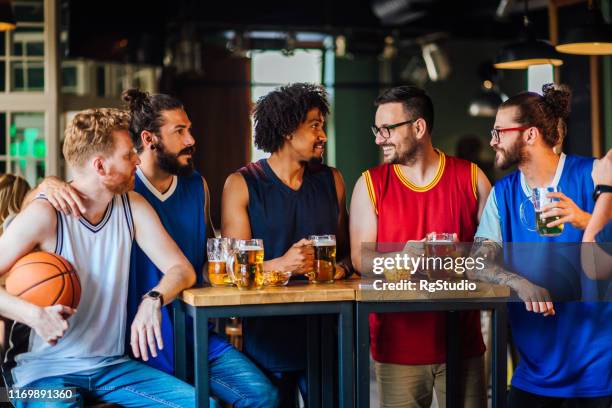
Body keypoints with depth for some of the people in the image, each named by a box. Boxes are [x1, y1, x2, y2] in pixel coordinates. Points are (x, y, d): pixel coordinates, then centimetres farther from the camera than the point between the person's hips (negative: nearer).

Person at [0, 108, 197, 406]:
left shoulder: (133, 208, 3)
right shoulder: (44, 215, -13)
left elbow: (181, 269, -2)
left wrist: (152, 301, -22)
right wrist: (35, 314, -30)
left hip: (111, 364, 5)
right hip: (44, 368, -5)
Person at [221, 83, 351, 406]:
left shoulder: (332, 180, 11)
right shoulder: (242, 185, -1)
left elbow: (347, 249, 15)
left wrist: (341, 267, -7)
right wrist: (280, 264, -22)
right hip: (267, 338, -3)